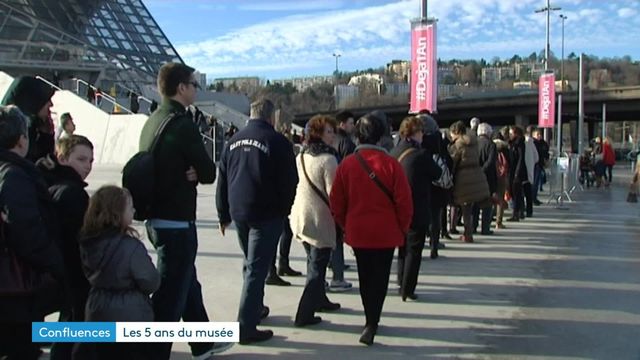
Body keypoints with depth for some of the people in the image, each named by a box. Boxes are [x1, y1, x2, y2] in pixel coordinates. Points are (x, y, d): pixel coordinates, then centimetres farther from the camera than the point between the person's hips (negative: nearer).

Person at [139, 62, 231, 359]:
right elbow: (209, 173, -14)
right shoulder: (182, 124, -17)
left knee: (187, 282, 22)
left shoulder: (152, 122, 10)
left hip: (156, 218, 10)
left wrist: (189, 172, -4)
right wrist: (196, 171, 5)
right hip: (177, 222, -10)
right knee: (171, 293, -3)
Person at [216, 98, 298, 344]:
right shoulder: (277, 141, -8)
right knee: (257, 268, -3)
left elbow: (222, 181, 10)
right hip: (266, 214, -6)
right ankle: (246, 326, -3)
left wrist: (223, 215, 16)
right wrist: (284, 211, 7)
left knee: (251, 263, 23)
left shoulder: (234, 141, 8)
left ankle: (255, 308, 36)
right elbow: (289, 182, -9)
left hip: (238, 212, 6)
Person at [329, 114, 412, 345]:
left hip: (357, 232, 3)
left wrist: (345, 225, 15)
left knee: (365, 277, 17)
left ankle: (371, 320, 29)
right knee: (379, 277, 7)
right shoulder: (391, 164, -12)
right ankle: (371, 324, -3)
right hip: (386, 233, -3)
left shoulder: (346, 164, -5)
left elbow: (336, 202, 0)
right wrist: (402, 228, 5)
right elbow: (404, 202, -10)